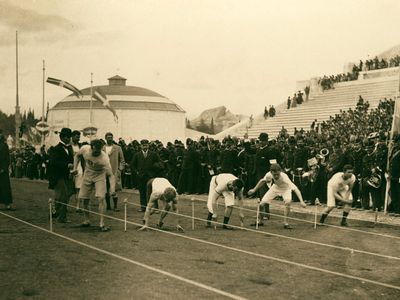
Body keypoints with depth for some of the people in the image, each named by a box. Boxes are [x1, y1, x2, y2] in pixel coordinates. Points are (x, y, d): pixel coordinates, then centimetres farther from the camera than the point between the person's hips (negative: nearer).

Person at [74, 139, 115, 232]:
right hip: (87, 175, 3)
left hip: (99, 176, -3)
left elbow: (110, 175, -33)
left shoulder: (104, 158, -33)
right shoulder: (84, 149, -23)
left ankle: (101, 224, -11)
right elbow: (77, 156, 2)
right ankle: (86, 221, 25)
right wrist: (75, 168, -6)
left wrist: (112, 189, -46)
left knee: (100, 199, -15)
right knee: (85, 199, 6)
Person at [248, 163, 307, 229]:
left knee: (288, 202, -34)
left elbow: (295, 188, -46)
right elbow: (263, 180, -4)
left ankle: (285, 223, -18)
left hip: (286, 189, -3)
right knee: (262, 203, -7)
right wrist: (254, 190, 6)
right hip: (275, 187, 3)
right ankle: (259, 221, 19)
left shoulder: (284, 177, -41)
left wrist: (301, 201, -56)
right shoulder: (269, 174, -29)